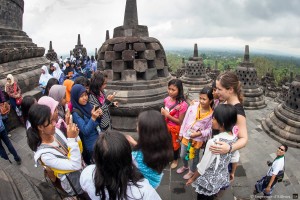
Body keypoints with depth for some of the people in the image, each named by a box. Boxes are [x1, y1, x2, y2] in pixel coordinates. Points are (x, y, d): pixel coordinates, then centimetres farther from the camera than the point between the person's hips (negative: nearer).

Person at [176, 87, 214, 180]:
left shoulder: (211, 114, -19)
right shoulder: (192, 108, -15)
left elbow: (209, 129, -11)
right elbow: (185, 121, -4)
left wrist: (199, 133, -25)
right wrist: (181, 133, 3)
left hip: (198, 139, -2)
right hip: (186, 136, 3)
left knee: (195, 157, 21)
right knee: (182, 155, 21)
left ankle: (192, 171, 49)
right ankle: (185, 166, 53)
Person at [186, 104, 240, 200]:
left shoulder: (213, 142, -33)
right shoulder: (234, 138, -12)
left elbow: (203, 166, -23)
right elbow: (235, 158, 4)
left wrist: (192, 178, -7)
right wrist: (232, 173, 22)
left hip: (209, 181, -5)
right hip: (223, 178, 6)